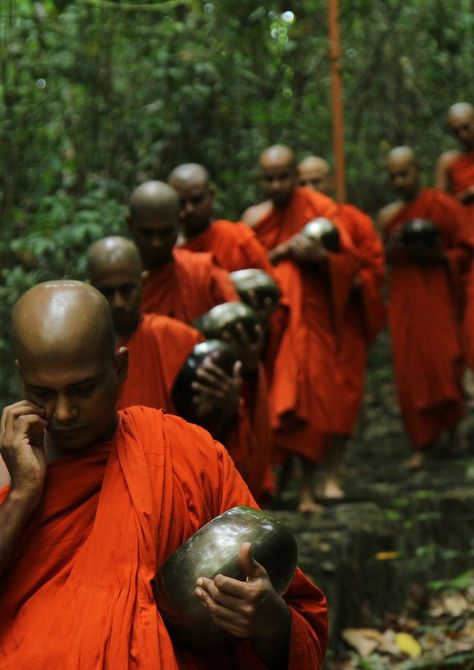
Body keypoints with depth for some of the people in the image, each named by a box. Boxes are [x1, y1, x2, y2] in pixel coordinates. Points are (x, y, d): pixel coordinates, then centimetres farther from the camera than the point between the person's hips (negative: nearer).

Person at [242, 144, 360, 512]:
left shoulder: (321, 208, 2)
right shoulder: (254, 217, 7)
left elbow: (349, 261, 0)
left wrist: (319, 256, -19)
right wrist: (279, 252, -13)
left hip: (310, 317, -1)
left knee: (310, 401, -7)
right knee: (272, 400, -5)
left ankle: (308, 486, 0)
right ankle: (280, 470, 14)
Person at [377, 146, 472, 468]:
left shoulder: (444, 206, -2)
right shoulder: (388, 216, 10)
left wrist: (435, 255, -18)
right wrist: (392, 247, -6)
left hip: (438, 296, -3)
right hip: (404, 300, 3)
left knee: (444, 362, -8)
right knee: (411, 371, -2)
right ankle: (423, 444, 7)